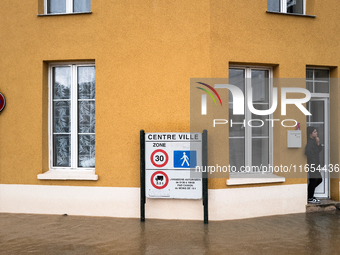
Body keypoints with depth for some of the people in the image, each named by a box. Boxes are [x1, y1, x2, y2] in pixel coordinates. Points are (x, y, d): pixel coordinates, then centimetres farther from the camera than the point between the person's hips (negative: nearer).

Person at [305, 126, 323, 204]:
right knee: (313, 180, -1)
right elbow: (308, 151, -34)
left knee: (319, 179, 18)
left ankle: (310, 194, 29)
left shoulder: (314, 141, 12)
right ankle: (310, 198, 10)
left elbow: (319, 149, 13)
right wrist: (312, 158, -19)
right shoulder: (310, 142, -20)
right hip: (311, 164, -10)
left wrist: (318, 143, -4)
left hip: (316, 164, 10)